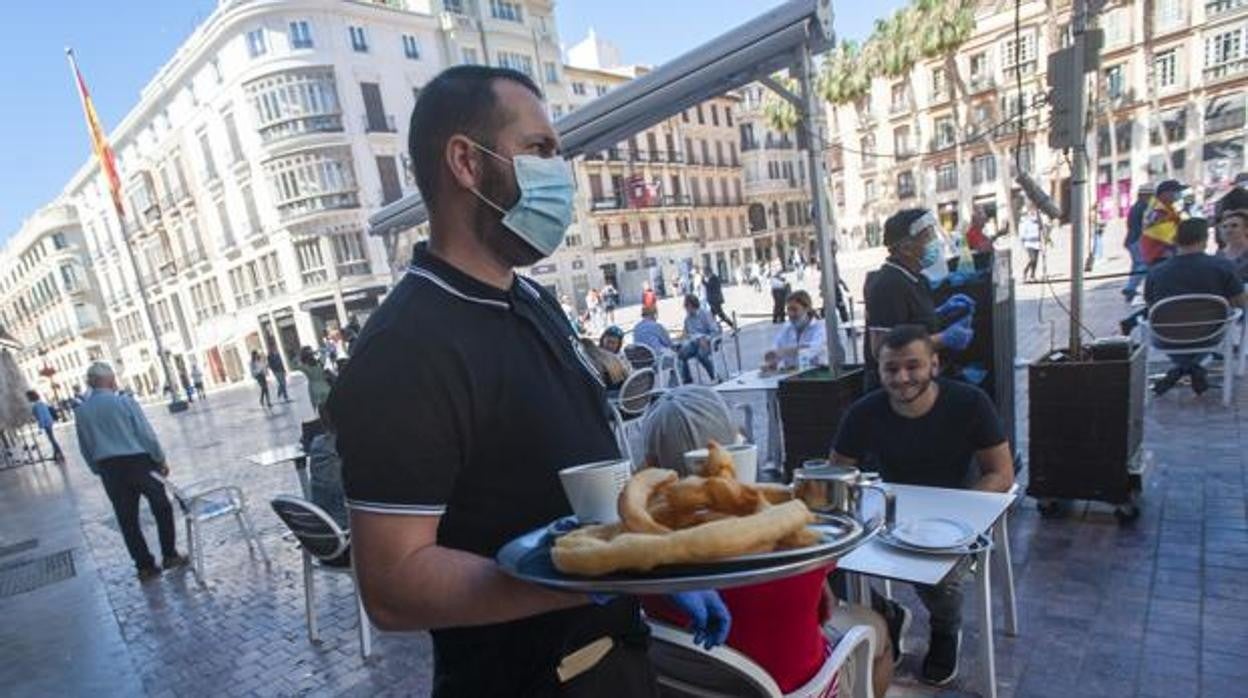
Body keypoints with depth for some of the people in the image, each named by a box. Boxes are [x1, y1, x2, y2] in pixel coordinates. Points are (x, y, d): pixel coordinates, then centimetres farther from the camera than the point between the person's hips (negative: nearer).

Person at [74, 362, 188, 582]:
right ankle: (169, 556, 17)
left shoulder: (82, 412, 4)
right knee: (162, 509, 13)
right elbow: (147, 434, -10)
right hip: (138, 462, -4)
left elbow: (85, 449, 9)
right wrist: (161, 460, 0)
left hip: (109, 469, 4)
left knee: (127, 520, 11)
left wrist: (100, 471, 19)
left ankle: (145, 566, 16)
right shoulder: (124, 402, -10)